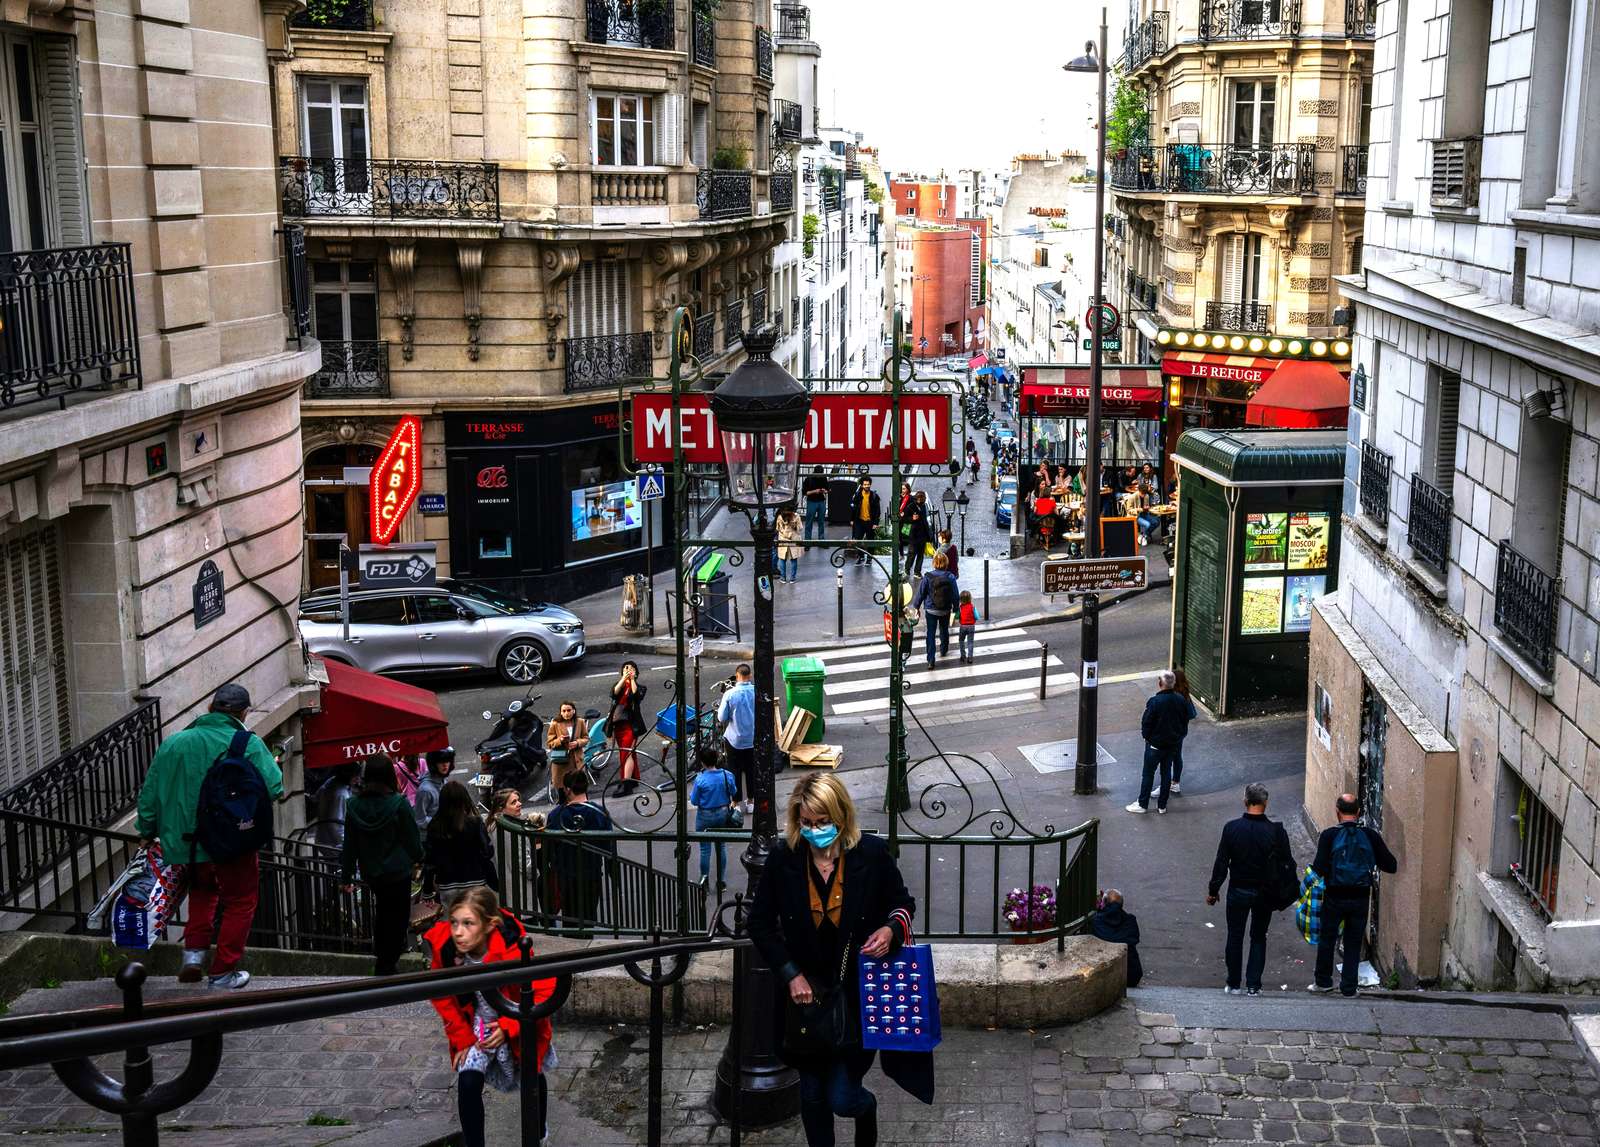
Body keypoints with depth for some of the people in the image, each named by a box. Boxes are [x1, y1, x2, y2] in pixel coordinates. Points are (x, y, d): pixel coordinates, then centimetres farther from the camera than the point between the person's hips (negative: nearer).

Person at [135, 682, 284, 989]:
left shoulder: (173, 743, 4)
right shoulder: (249, 744, -8)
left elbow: (150, 791, 9)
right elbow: (274, 788, -13)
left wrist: (147, 831, 21)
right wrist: (274, 766, 9)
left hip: (189, 841, 4)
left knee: (202, 890, 28)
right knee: (240, 900, 12)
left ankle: (194, 953, 13)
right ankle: (223, 971, 12)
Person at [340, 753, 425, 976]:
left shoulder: (355, 805, -7)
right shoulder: (398, 803, -18)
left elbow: (350, 844, 0)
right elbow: (412, 838, -7)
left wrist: (346, 876, 9)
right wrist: (418, 858, 13)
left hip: (370, 872, 5)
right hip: (397, 872, -4)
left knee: (382, 914, 24)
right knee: (397, 916, 6)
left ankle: (381, 956, 33)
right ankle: (386, 967, 4)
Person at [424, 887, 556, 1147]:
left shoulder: (512, 950, -38)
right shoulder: (444, 947, -25)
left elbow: (544, 991, -32)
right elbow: (443, 997, -9)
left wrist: (509, 1027, -36)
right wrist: (462, 1038, -9)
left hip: (517, 1024, -2)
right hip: (476, 1025, 2)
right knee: (468, 1082, -19)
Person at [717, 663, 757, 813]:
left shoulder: (729, 694, -18)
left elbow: (721, 718, -12)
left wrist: (719, 708, 8)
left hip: (734, 739, -2)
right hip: (753, 738, 2)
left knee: (735, 771, 11)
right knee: (751, 770, 17)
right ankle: (750, 802, 26)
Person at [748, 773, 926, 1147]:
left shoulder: (873, 854, -12)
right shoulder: (783, 858, -10)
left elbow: (903, 903, 4)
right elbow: (760, 923, 0)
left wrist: (892, 929, -19)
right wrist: (791, 975, -9)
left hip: (858, 996, -2)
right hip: (805, 995, 2)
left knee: (842, 1098, -1)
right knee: (813, 1093, 16)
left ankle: (866, 1109, 35)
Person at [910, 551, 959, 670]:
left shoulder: (927, 577, -15)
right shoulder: (950, 578, -11)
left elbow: (920, 593, -7)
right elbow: (955, 595, -4)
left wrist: (916, 606, 7)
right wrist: (955, 608, 10)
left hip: (931, 610, -2)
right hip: (945, 610, 2)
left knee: (930, 634, 3)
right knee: (944, 631, 25)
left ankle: (930, 660, -4)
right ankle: (944, 650, 46)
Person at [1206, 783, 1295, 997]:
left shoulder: (1232, 827, -11)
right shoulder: (1276, 831, -11)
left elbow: (1221, 863, -8)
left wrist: (1213, 890, 1)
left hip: (1238, 891, 0)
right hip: (1265, 892, 0)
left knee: (1234, 937, 12)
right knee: (1258, 938, 13)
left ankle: (1233, 984, 17)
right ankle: (1253, 985, 11)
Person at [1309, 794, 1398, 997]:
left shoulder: (1329, 835, -11)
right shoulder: (1370, 835, -5)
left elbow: (1320, 869, -18)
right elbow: (1391, 866, -3)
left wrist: (1313, 869, 4)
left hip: (1335, 898, -2)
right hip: (1361, 898, 2)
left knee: (1327, 939, 16)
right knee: (1354, 944, 13)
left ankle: (1323, 981, 25)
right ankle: (1348, 987, 16)